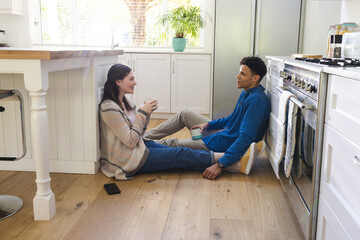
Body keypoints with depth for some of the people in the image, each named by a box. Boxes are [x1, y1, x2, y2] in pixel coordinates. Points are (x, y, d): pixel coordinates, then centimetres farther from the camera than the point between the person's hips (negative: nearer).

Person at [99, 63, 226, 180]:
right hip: (129, 160, -9)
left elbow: (139, 133, 9)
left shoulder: (125, 101, 6)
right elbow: (131, 142, -23)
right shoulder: (109, 108, -21)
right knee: (182, 155, -9)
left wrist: (147, 112, -6)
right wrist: (142, 112, -20)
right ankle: (224, 157, 0)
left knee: (181, 153, -1)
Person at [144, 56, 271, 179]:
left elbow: (245, 138, -33)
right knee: (184, 114, 15)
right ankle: (144, 136, 22)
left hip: (226, 144, -10)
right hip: (224, 132, 10)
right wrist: (208, 124, 7)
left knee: (173, 144, -5)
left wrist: (220, 164, -38)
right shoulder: (246, 93, 7)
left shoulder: (256, 101, -25)